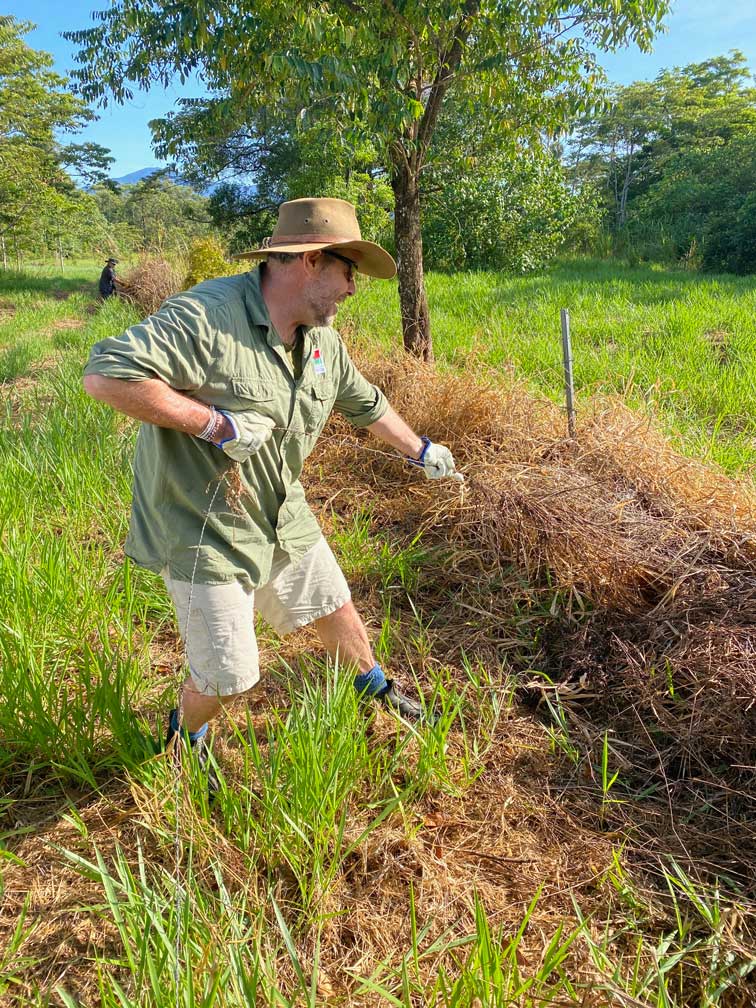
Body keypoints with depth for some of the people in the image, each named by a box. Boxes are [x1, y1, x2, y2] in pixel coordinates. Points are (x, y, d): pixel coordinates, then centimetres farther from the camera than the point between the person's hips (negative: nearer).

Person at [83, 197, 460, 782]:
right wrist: (214, 422, -29)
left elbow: (368, 404, 18)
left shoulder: (324, 341, 2)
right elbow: (106, 374, -32)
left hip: (283, 516, 7)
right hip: (204, 529, -7)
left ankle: (374, 686, 53)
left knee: (335, 606, 22)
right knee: (228, 676, 2)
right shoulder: (207, 316, -26)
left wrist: (421, 451, 29)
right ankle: (184, 738, 38)